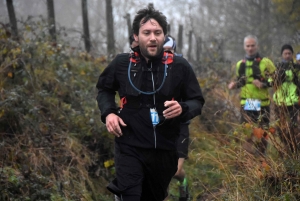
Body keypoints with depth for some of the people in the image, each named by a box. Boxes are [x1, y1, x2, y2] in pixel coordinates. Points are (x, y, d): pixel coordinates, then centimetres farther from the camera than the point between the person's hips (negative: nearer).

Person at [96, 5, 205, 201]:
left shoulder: (179, 66, -7)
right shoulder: (122, 63, -5)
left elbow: (197, 101, 3)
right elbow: (104, 89, 15)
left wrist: (182, 108, -19)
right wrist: (108, 112, -3)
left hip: (165, 149, 2)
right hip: (130, 147, -2)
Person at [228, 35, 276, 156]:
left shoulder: (265, 63, -3)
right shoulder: (240, 64, 12)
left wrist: (264, 84, -19)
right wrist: (235, 84, 3)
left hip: (262, 103, -4)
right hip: (246, 104, 4)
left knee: (262, 132, 1)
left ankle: (260, 156, 11)